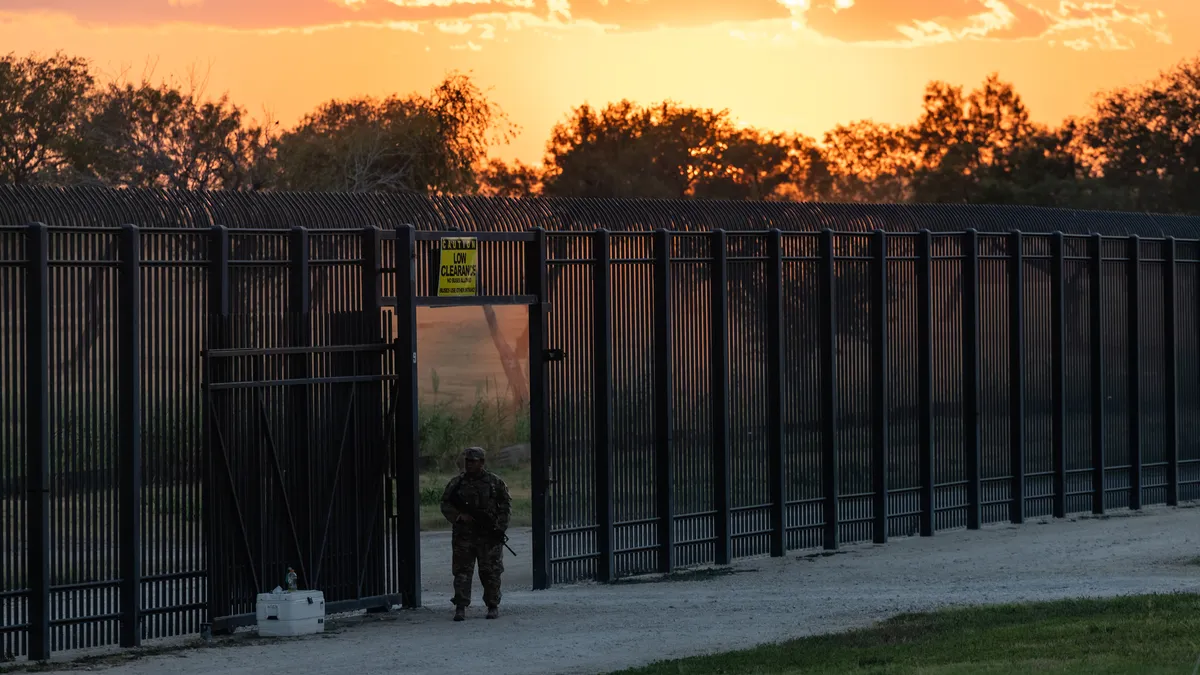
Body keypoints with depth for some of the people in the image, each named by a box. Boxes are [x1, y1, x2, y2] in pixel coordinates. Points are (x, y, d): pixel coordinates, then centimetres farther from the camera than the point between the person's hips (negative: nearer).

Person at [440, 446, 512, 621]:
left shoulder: (495, 482, 5)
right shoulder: (456, 483, 7)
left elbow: (506, 504, 7)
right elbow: (445, 505, 7)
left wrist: (499, 525, -5)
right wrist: (459, 516, -11)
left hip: (489, 535, -1)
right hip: (463, 535, 1)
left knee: (490, 572, 3)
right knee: (462, 571, -5)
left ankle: (493, 606, 14)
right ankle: (460, 607, -6)